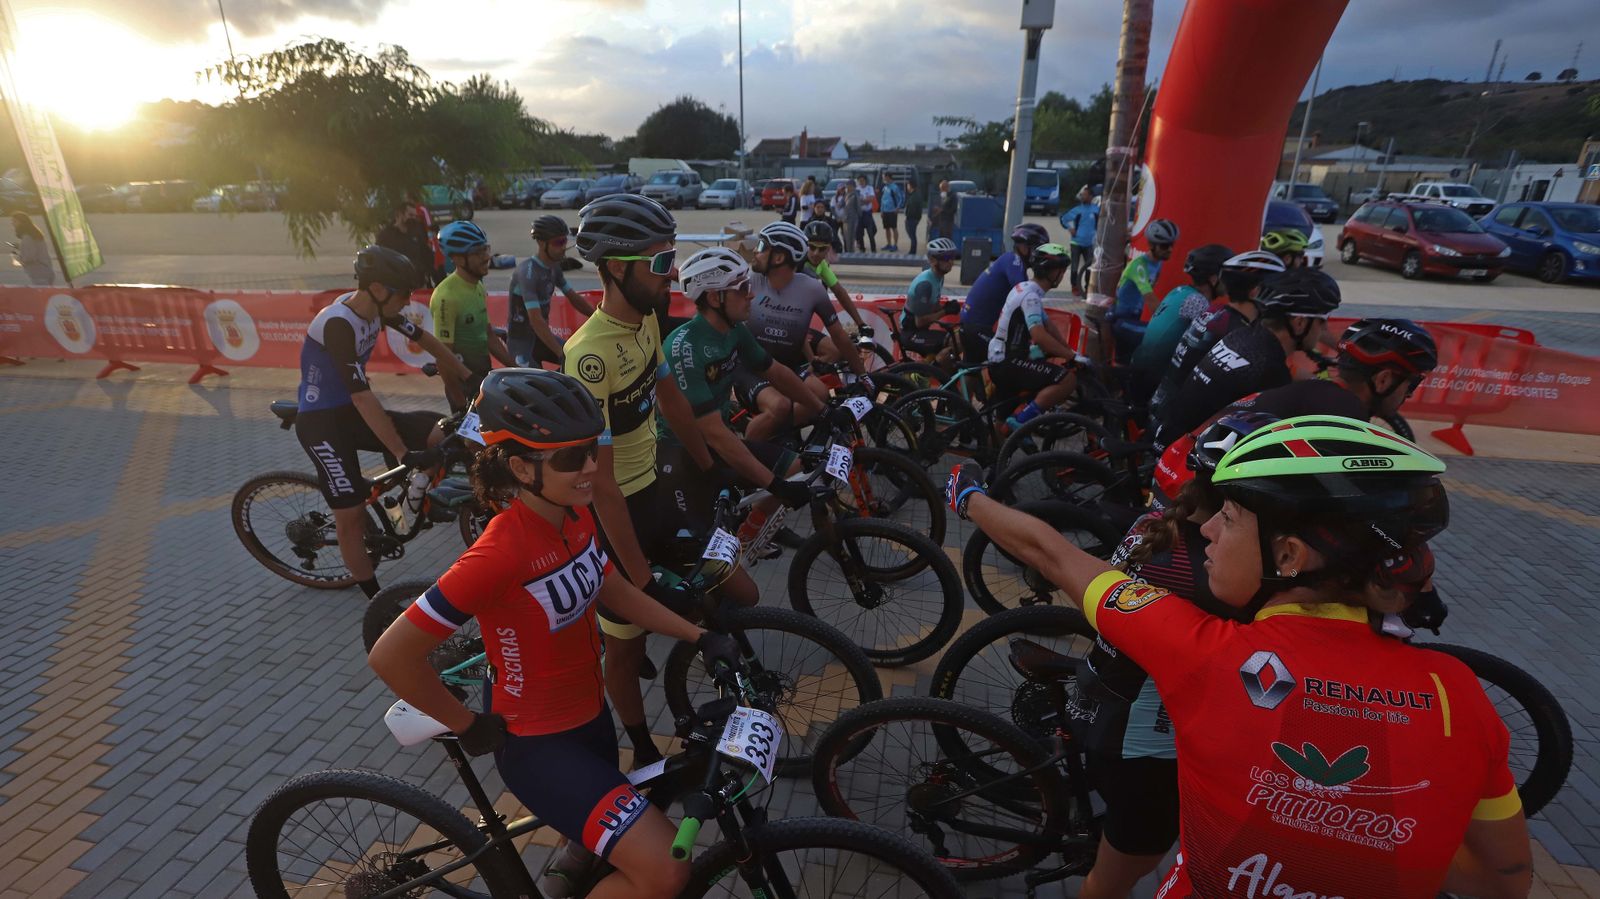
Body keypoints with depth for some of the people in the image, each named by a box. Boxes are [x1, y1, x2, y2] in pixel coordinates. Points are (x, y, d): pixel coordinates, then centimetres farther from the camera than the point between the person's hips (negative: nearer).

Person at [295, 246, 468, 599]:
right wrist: (403, 454, -31)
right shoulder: (338, 324, -28)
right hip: (323, 423, -7)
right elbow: (363, 398, -31)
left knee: (445, 435, -12)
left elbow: (426, 340, 8)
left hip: (351, 412, 7)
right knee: (351, 516, -2)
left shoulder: (374, 307, -5)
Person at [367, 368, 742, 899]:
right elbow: (390, 655, -28)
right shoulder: (502, 552, -32)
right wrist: (470, 727, -15)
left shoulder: (576, 517, -7)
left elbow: (616, 591, 6)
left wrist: (699, 637, -1)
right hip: (537, 743, -7)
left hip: (589, 718, 8)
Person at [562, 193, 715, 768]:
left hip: (650, 490, 8)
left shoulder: (645, 319, -3)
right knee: (627, 641, 11)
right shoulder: (591, 354, -30)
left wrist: (711, 470, 17)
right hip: (609, 512, -8)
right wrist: (641, 578, -24)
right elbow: (600, 482, -28)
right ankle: (646, 754, 35)